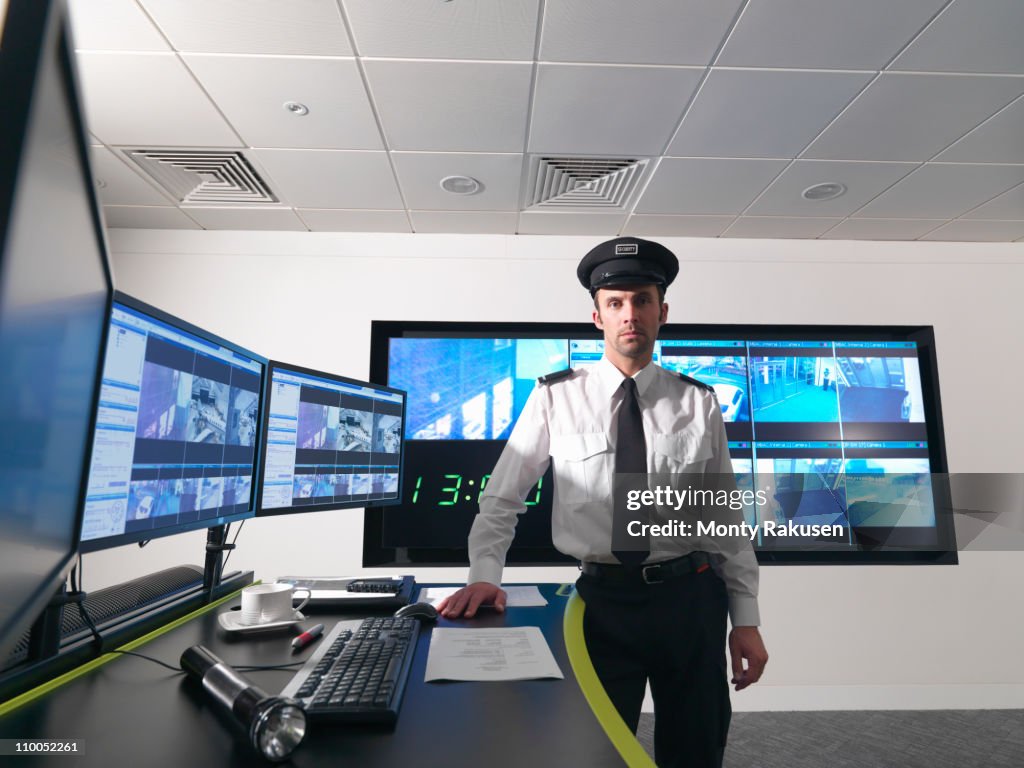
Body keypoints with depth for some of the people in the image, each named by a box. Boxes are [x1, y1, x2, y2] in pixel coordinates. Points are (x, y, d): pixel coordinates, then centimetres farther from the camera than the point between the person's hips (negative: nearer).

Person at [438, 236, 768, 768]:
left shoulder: (699, 403, 0)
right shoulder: (555, 398, -5)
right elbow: (501, 500, -1)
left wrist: (746, 620, 4)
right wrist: (484, 576, -14)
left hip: (691, 599, 2)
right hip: (603, 602, -1)